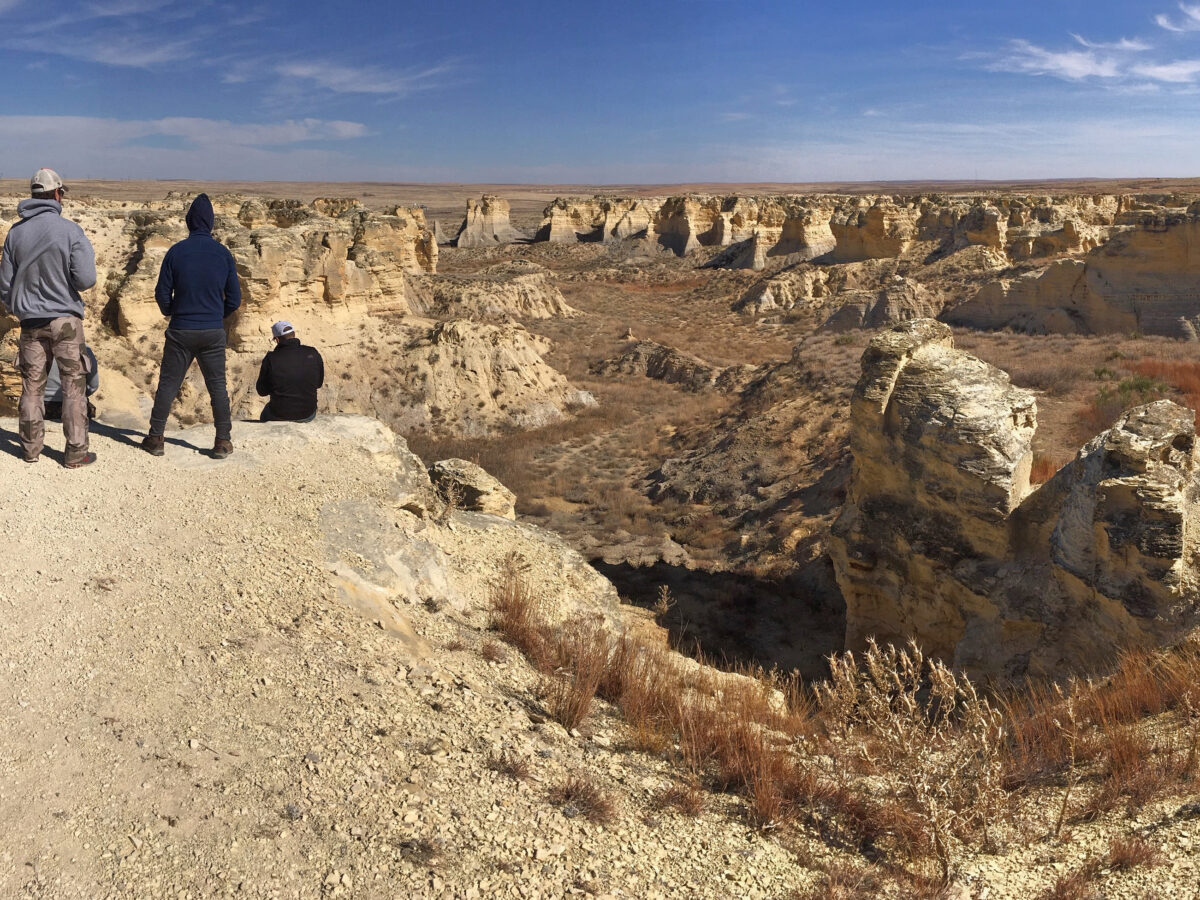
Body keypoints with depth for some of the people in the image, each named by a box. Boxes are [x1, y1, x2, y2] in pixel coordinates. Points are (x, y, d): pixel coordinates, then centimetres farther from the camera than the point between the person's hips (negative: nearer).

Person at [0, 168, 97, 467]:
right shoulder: (70, 230, -11)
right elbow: (85, 279, -16)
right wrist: (87, 253, 5)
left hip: (30, 321, 4)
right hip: (65, 319, -4)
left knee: (32, 385, 12)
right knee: (73, 385, 3)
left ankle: (31, 447, 20)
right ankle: (76, 452, 5)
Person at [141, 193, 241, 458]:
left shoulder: (176, 252, -4)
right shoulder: (223, 253, -1)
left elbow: (162, 294, 0)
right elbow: (234, 299, 2)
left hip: (181, 331, -1)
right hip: (214, 332, 1)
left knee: (167, 384, 8)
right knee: (217, 385, 7)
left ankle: (156, 438, 12)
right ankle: (223, 441, 6)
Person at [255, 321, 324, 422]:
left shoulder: (270, 358, -15)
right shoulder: (312, 354, -10)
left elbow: (262, 391, -4)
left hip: (280, 417, -2)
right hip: (308, 415, 2)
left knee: (265, 415, 33)